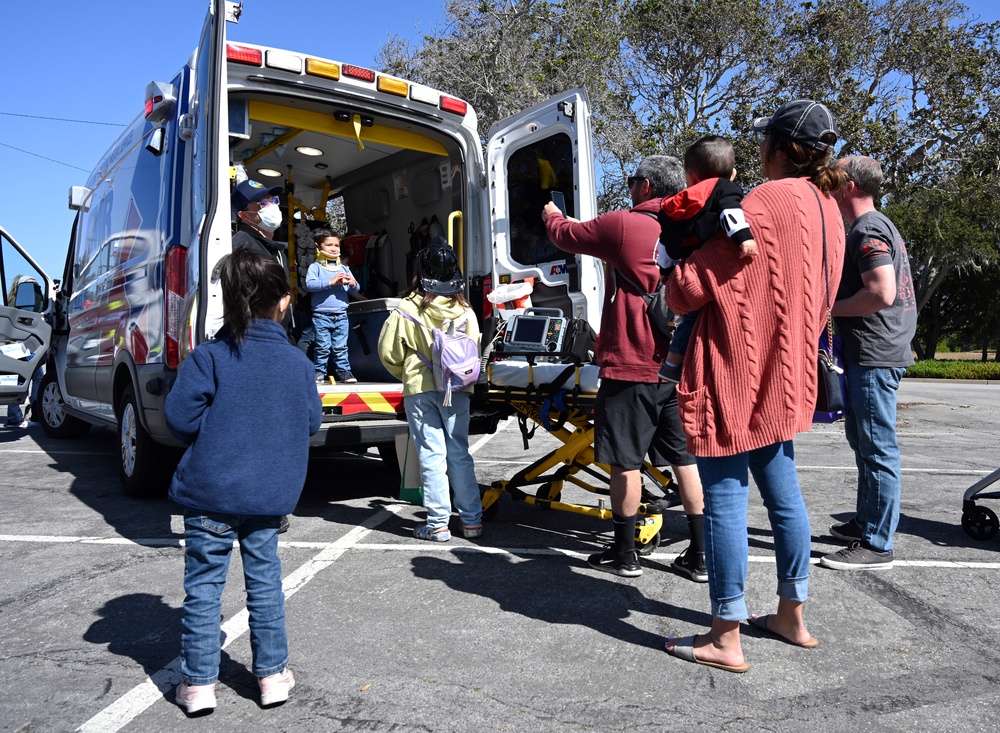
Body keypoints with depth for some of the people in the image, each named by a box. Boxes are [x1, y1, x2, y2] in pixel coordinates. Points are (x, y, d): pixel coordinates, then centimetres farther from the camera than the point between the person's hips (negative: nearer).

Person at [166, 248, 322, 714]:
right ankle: (272, 674, 24)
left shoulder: (209, 356, -11)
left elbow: (180, 417, -14)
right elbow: (311, 422, 4)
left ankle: (198, 683, 18)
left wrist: (212, 442, 5)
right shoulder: (297, 362, -3)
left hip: (210, 491, -2)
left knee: (203, 585, 9)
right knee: (264, 580, 15)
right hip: (270, 494, 3)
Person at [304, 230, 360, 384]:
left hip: (341, 315, 4)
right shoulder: (315, 267, 0)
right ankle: (319, 371, 11)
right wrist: (330, 282, -22)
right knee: (322, 347, 0)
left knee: (341, 347, 7)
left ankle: (343, 371, 13)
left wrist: (353, 284, -10)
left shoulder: (344, 268, 14)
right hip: (321, 315, -3)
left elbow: (354, 290, 13)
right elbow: (309, 284, -17)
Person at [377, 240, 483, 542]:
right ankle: (471, 520, 14)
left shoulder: (406, 311, -8)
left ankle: (437, 524, 6)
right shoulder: (465, 311, -1)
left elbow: (389, 353, -1)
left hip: (420, 391, -2)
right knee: (460, 454, 10)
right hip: (457, 389, 2)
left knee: (432, 455, 3)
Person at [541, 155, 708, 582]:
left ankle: (624, 554, 16)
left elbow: (565, 235, 6)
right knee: (685, 459, 10)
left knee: (625, 460, 5)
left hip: (631, 366, -6)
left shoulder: (623, 225, -9)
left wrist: (552, 215, 28)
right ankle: (700, 556, 16)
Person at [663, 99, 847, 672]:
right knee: (783, 492, 17)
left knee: (726, 498, -2)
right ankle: (792, 617, 30)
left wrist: (675, 289, 4)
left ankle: (726, 638, 6)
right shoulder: (827, 210, 11)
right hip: (785, 375, 9)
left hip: (737, 373, -9)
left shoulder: (763, 203, -16)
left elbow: (692, 288, -17)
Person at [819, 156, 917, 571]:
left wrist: (828, 308, -12)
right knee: (863, 441, 18)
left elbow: (882, 293, -24)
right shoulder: (880, 226, 19)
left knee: (877, 448, -6)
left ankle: (876, 545, 1)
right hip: (876, 353, 11)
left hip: (874, 355, -11)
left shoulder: (867, 230, -13)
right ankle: (866, 521, 31)